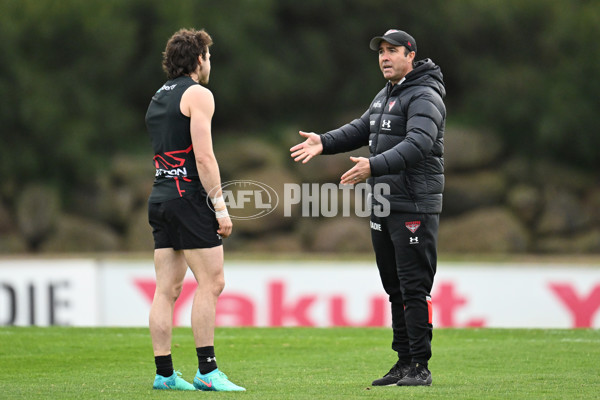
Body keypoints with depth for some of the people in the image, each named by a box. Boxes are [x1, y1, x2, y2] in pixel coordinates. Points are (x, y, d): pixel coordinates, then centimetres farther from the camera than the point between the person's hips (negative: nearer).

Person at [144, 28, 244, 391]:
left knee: (168, 289, 5)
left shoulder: (158, 97, 20)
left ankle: (165, 374, 3)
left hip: (160, 196, 8)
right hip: (188, 195, -8)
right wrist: (220, 205, -13)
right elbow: (203, 157, -14)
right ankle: (207, 371, -9)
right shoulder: (198, 95, -6)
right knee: (211, 282, -6)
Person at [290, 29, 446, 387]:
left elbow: (417, 144, -27)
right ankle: (404, 363, 18)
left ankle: (421, 367, -7)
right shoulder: (386, 96, 18)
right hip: (383, 208, 10)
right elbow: (361, 130, 20)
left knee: (415, 288, -9)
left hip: (414, 209, -10)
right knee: (395, 288, 12)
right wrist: (324, 143, 2)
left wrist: (374, 166, -38)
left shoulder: (424, 97, -13)